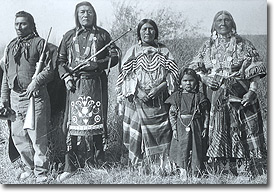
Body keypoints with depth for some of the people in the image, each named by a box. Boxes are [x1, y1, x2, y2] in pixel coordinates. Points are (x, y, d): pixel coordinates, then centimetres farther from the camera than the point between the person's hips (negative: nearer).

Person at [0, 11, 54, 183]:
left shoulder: (39, 43, -1)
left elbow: (49, 69, -6)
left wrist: (36, 82, -21)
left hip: (35, 96, -6)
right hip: (15, 96, 6)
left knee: (37, 136, -4)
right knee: (18, 136, 10)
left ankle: (41, 172, 8)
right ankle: (30, 167, 25)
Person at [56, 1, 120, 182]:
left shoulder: (102, 34, 10)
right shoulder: (69, 36, 14)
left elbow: (114, 57, 6)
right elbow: (60, 60, 14)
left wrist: (98, 64, -10)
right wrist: (65, 76, -3)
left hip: (96, 84, -1)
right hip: (76, 84, 1)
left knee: (96, 122, -3)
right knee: (74, 124, -4)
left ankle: (97, 165, 7)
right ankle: (71, 167, 1)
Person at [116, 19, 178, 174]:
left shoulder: (164, 51, 11)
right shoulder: (133, 51, 10)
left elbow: (173, 74, 3)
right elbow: (126, 75, 1)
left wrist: (159, 88, -13)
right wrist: (138, 91, -14)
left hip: (160, 101, 0)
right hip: (136, 99, 0)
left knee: (161, 134, -5)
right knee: (137, 135, -2)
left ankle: (160, 169, 2)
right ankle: (139, 168, 7)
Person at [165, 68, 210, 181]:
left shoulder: (200, 97, 3)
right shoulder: (177, 96, 3)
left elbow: (206, 114, 5)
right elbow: (172, 113, 3)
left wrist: (205, 128, -1)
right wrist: (174, 128, -3)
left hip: (196, 127, 1)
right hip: (181, 127, 0)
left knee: (196, 150, 4)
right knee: (182, 150, -2)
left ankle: (196, 174, 14)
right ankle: (183, 174, 6)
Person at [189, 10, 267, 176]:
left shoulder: (244, 45, 5)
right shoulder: (208, 46, 13)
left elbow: (255, 71, 0)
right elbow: (195, 69, 14)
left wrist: (252, 91, -13)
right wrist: (204, 78, -6)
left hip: (240, 97, -2)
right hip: (215, 98, 2)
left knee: (243, 133, -6)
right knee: (218, 134, 1)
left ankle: (245, 172, 2)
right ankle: (224, 172, 11)